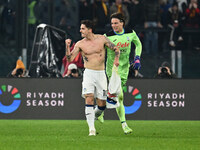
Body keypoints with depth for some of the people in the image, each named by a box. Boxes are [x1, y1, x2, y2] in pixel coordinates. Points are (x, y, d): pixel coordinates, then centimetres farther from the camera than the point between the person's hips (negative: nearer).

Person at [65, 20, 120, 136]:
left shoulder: (102, 39, 2)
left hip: (101, 74, 1)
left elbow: (116, 49, 8)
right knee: (89, 99, -17)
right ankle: (91, 128, -16)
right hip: (89, 74, -1)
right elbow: (70, 59, -1)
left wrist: (116, 59, -10)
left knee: (102, 104, 1)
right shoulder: (80, 44, 3)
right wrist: (67, 47, -14)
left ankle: (94, 116, 34)